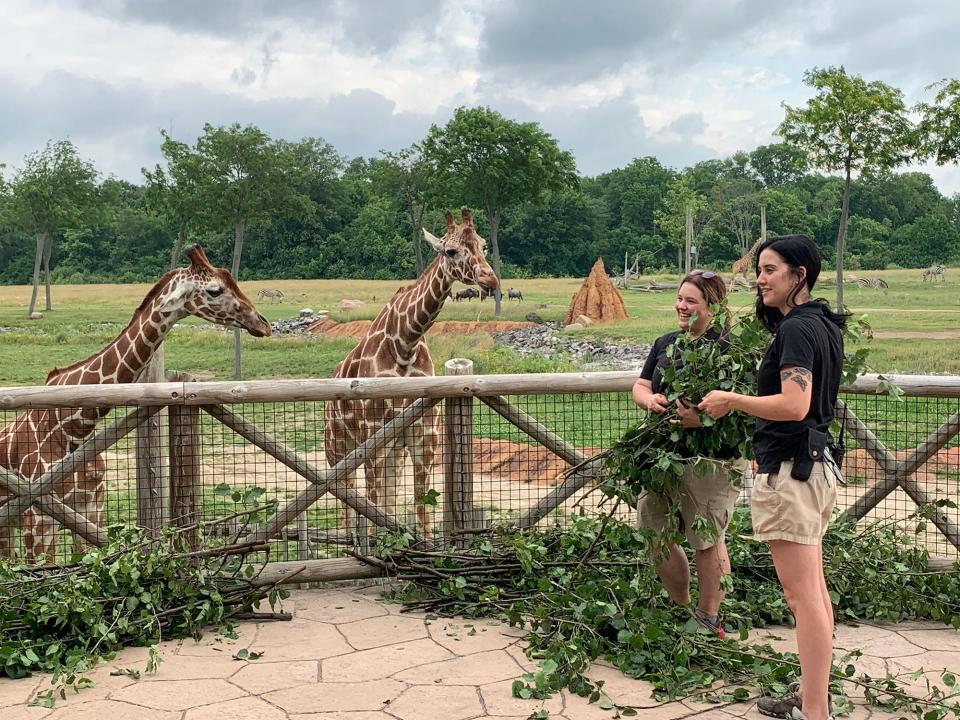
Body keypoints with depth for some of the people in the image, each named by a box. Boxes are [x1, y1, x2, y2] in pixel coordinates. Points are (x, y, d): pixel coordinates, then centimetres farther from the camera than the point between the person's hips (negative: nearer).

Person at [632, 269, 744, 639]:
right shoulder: (666, 343, 14)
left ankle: (708, 618, 21)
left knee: (706, 541, 3)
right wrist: (650, 399, -6)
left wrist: (702, 417, -28)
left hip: (710, 460, -7)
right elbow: (640, 386, 17)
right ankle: (680, 607, 30)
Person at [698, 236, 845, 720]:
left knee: (802, 594, -8)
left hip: (789, 469, -11)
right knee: (813, 588, 16)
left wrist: (731, 400, -15)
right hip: (814, 462, 11)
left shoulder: (796, 329, -16)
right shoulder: (822, 325, 14)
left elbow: (794, 406, -26)